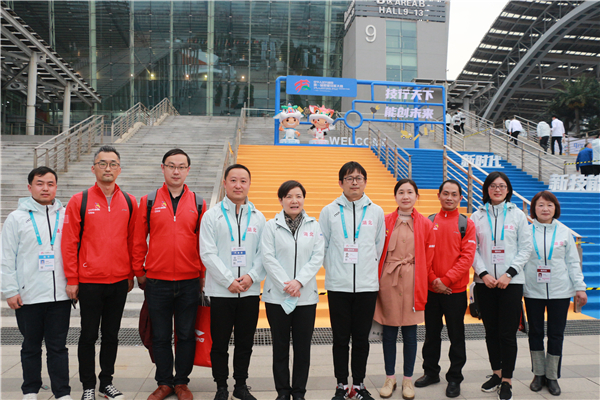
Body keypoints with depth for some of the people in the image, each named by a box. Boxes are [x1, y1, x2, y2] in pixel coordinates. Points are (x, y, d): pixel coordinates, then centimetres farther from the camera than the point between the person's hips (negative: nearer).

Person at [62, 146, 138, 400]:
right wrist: (71, 280, -6)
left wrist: (131, 274, 9)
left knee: (111, 334, 13)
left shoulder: (129, 202, 4)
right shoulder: (79, 201, -4)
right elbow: (69, 243, -4)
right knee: (89, 335, 8)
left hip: (119, 281, 3)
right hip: (89, 281, -2)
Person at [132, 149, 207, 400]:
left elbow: (204, 242, 5)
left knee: (186, 335, 9)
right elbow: (138, 240, 5)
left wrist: (203, 274, 4)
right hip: (156, 281, 0)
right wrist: (139, 272, 5)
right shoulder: (148, 202, 2)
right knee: (160, 336, 10)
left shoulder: (198, 204, 3)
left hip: (189, 282, 0)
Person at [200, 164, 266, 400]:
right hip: (221, 291, -2)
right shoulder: (212, 216, 0)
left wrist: (252, 276, -11)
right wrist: (229, 281, -13)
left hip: (250, 291, 2)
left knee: (245, 343, 11)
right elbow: (208, 253, -7)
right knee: (220, 343, 7)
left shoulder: (258, 217, 8)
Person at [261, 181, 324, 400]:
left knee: (303, 347, 8)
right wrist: (285, 284, -15)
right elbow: (268, 258, -6)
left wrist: (299, 281, -14)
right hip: (277, 296, -1)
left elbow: (317, 257, -2)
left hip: (306, 296, 1)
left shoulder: (314, 226, 6)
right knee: (280, 346, 9)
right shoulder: (271, 226, 1)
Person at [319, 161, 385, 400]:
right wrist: (334, 269, 4)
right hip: (338, 285, -1)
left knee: (362, 339, 10)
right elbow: (322, 246, 5)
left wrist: (369, 270, 10)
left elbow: (379, 246, 11)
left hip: (367, 285, 1)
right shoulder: (329, 211, 1)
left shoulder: (376, 211, 5)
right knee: (341, 339, 7)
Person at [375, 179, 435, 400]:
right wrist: (377, 280, -1)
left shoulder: (426, 224, 2)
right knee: (388, 332, 8)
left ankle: (408, 380, 23)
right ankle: (390, 378, 24)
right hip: (387, 281, 1)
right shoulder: (385, 221, 3)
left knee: (410, 332, 7)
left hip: (412, 282, 0)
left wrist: (423, 284, 1)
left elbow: (429, 258, 4)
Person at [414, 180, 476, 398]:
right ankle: (431, 372, 29)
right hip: (431, 289, 2)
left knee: (456, 335, 8)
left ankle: (454, 378, 21)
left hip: (455, 290, -2)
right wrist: (433, 279, -10)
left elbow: (467, 257, -8)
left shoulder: (466, 224, 0)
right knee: (431, 333, 14)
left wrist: (446, 279, -14)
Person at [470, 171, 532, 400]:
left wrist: (509, 273, -10)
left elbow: (526, 248, 0)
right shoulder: (477, 216, 5)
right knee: (491, 331, 10)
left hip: (511, 282, -1)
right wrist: (483, 273, -10)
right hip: (485, 282, 2)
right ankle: (496, 373, 26)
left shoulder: (518, 215, 3)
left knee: (507, 332, 0)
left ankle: (507, 380, 12)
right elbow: (472, 249, 2)